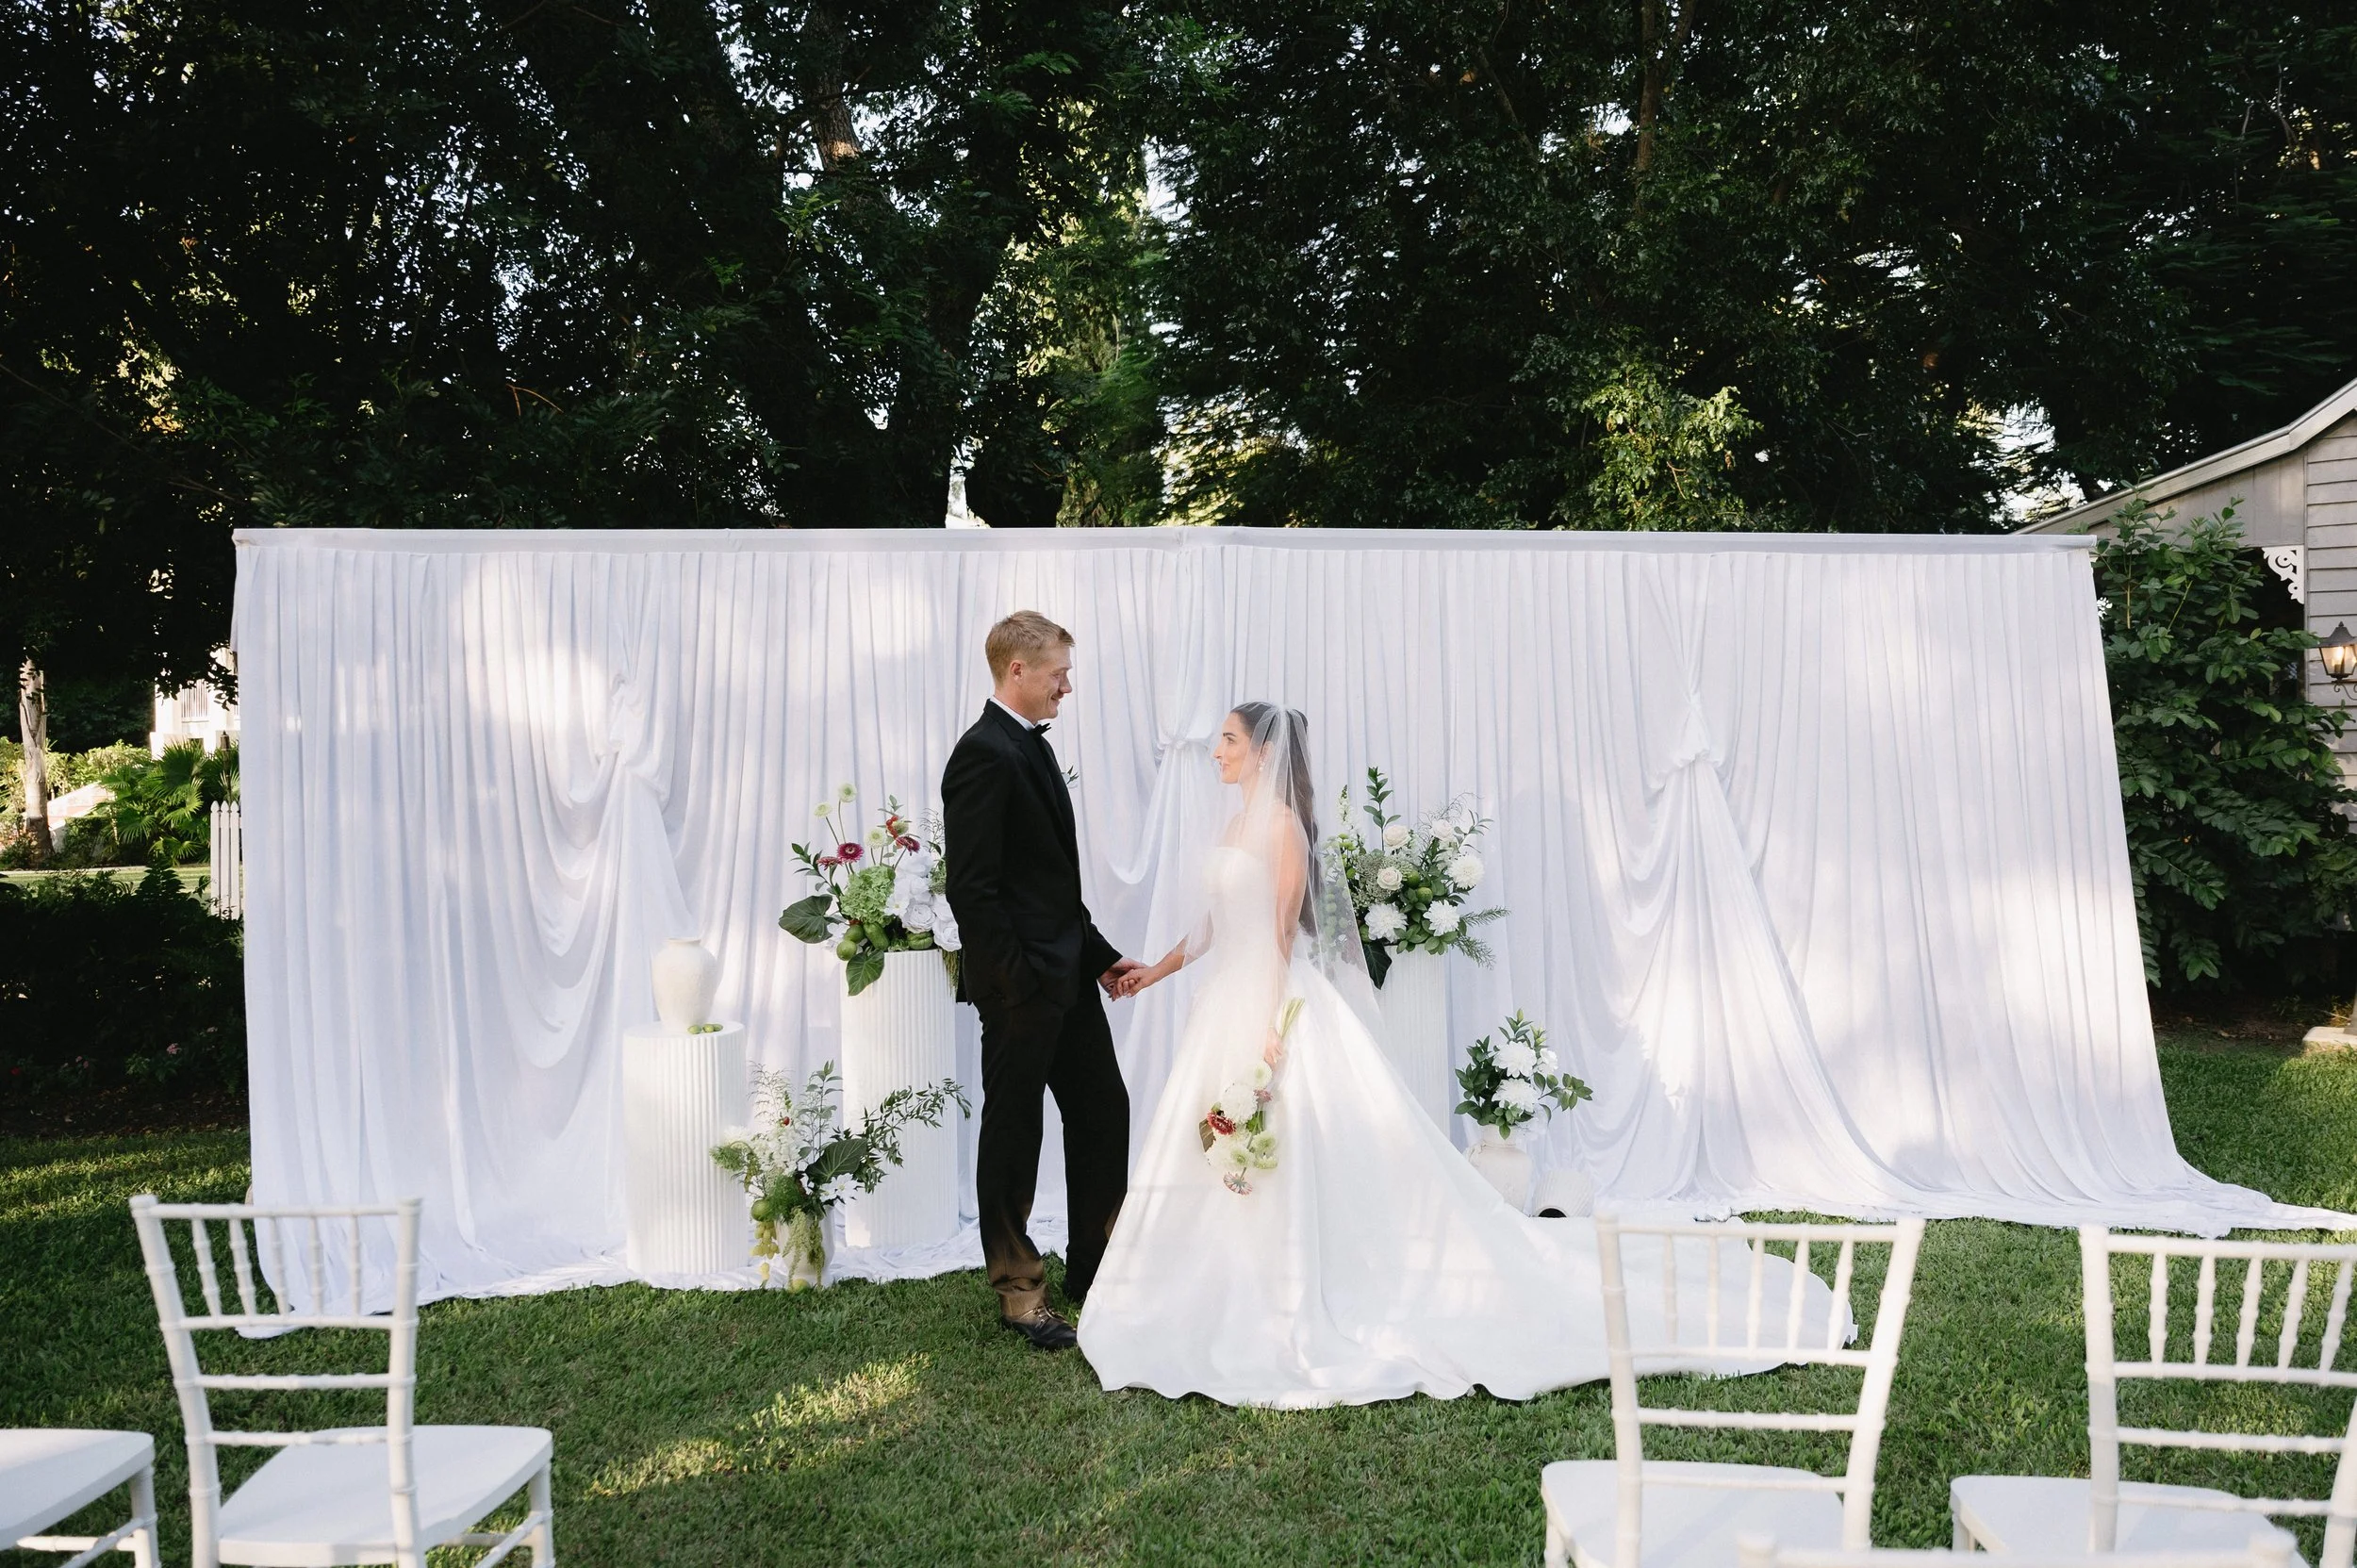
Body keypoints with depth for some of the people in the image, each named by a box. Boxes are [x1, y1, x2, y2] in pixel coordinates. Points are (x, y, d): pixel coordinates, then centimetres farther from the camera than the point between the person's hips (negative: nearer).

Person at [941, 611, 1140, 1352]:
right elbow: (972, 888, -21)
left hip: (1067, 974, 10)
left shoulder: (1031, 747, 12)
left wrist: (1100, 953, 14)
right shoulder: (984, 754, -17)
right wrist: (1015, 984, -20)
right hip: (1021, 983, -10)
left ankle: (1093, 1265, 31)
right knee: (1014, 1131, 5)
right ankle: (1018, 1289, 20)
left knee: (1103, 1111, 16)